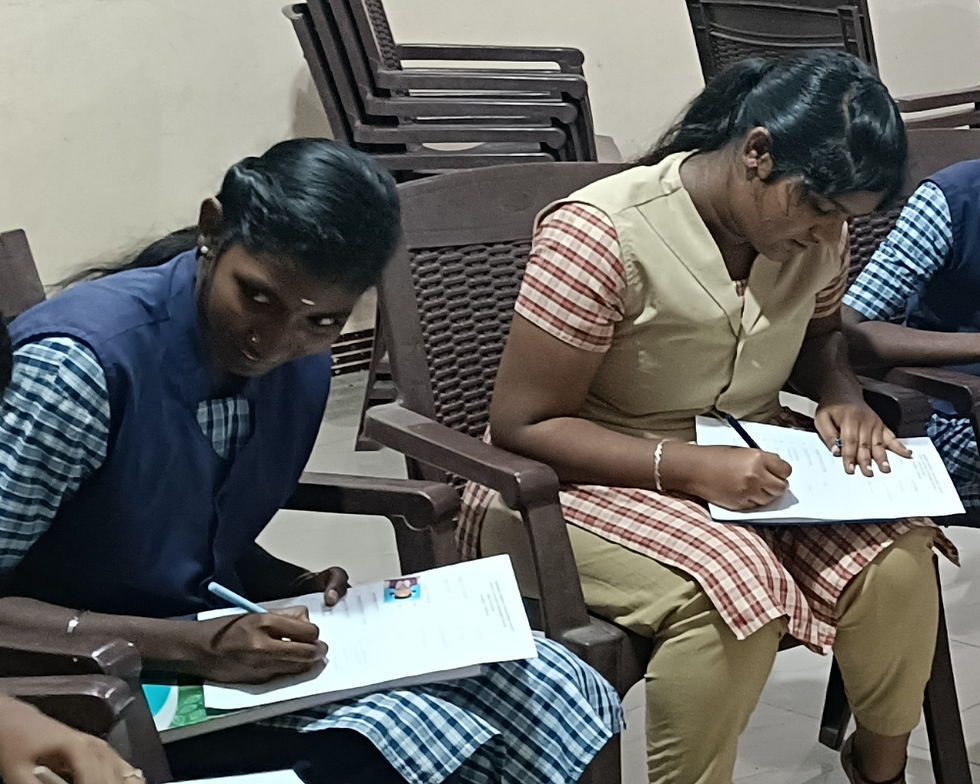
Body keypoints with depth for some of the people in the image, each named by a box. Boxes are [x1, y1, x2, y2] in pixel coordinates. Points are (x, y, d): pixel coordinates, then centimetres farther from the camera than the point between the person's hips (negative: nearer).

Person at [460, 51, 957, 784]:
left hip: (744, 465, 6)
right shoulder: (599, 236, -25)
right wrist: (691, 466, -32)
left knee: (896, 558, -17)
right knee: (733, 588, -33)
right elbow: (522, 426, -21)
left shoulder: (812, 231, -5)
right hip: (585, 483, -6)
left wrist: (842, 396, -7)